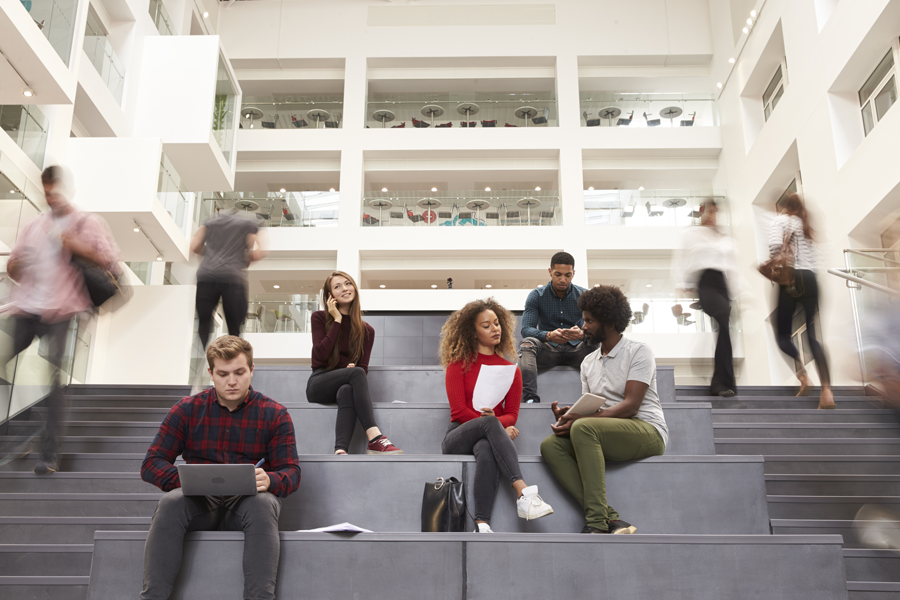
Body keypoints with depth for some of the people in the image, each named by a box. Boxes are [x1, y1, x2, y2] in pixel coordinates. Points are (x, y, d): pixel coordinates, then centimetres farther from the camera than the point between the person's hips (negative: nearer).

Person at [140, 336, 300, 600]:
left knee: (263, 504, -35)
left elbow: (291, 472, 2)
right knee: (171, 502, -32)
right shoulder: (187, 409, 8)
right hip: (199, 502, 1)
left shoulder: (275, 414, 5)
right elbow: (151, 464, 4)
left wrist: (269, 481, -24)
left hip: (246, 502, -1)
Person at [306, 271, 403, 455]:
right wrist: (337, 320, -6)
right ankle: (375, 439, -45)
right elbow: (320, 355, -9)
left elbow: (363, 366, 7)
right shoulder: (319, 318, 7)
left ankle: (340, 450, -56)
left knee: (347, 392, -38)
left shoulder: (366, 330, 13)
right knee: (356, 373, -33)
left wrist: (353, 368, -17)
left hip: (346, 385, 2)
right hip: (319, 383, -2)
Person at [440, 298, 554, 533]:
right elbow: (459, 411, -2)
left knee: (487, 450, -38)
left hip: (488, 438, 2)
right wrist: (492, 423, -15)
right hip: (458, 438, -1)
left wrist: (496, 422, -15)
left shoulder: (511, 370, 16)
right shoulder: (458, 365, 8)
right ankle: (524, 493, -49)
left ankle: (482, 525, -50)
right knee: (489, 423, -37)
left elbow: (512, 414, 8)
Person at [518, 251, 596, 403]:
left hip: (576, 349, 0)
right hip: (548, 349, 0)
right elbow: (526, 329, -9)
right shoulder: (536, 296, 2)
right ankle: (530, 398, -48)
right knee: (526, 343, -32)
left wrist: (582, 334, -32)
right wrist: (548, 335, -32)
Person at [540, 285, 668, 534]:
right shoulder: (588, 362, 20)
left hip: (648, 431, -6)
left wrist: (580, 419, -23)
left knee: (584, 428, -33)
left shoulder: (638, 351, -1)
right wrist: (568, 414, -8)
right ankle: (611, 519, -31)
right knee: (550, 445, -20)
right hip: (603, 435, 7)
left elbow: (630, 406, -13)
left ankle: (597, 521, -35)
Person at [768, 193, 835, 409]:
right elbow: (816, 258, 11)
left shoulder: (782, 220, 5)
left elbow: (775, 244, -14)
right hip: (810, 279, 4)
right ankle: (826, 390, -15)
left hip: (791, 278, -4)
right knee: (812, 336, 1)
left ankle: (802, 373, -21)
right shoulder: (808, 226, 22)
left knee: (783, 335, 6)